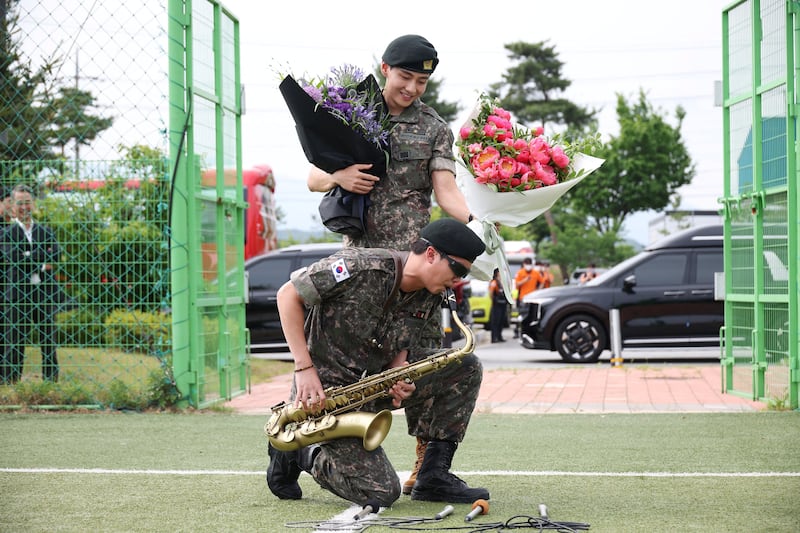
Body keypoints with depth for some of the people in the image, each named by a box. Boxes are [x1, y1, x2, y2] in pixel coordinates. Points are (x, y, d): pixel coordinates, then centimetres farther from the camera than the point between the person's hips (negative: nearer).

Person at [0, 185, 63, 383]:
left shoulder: (46, 232, 13)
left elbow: (54, 257, -1)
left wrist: (28, 256, -11)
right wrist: (42, 264, -9)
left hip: (45, 293, 3)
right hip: (18, 294, -3)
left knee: (49, 342, 7)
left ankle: (51, 382, 12)